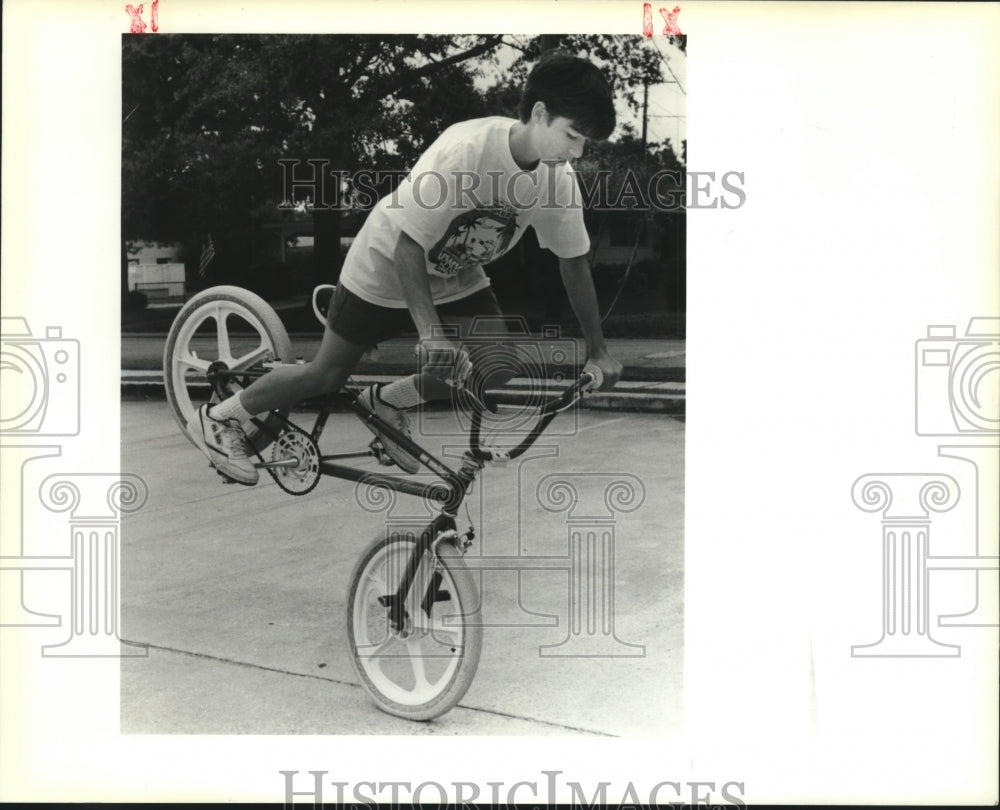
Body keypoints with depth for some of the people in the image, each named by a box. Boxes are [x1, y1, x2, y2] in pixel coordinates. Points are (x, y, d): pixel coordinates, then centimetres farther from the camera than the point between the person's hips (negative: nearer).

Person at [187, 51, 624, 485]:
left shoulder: (557, 177, -17)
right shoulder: (465, 150, -34)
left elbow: (573, 261, -3)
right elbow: (408, 246, -31)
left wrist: (598, 350, -1)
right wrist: (431, 332, -39)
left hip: (457, 279, 6)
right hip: (387, 266, -5)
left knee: (497, 368, -13)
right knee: (327, 374, 0)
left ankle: (385, 402, 12)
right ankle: (217, 418, 23)